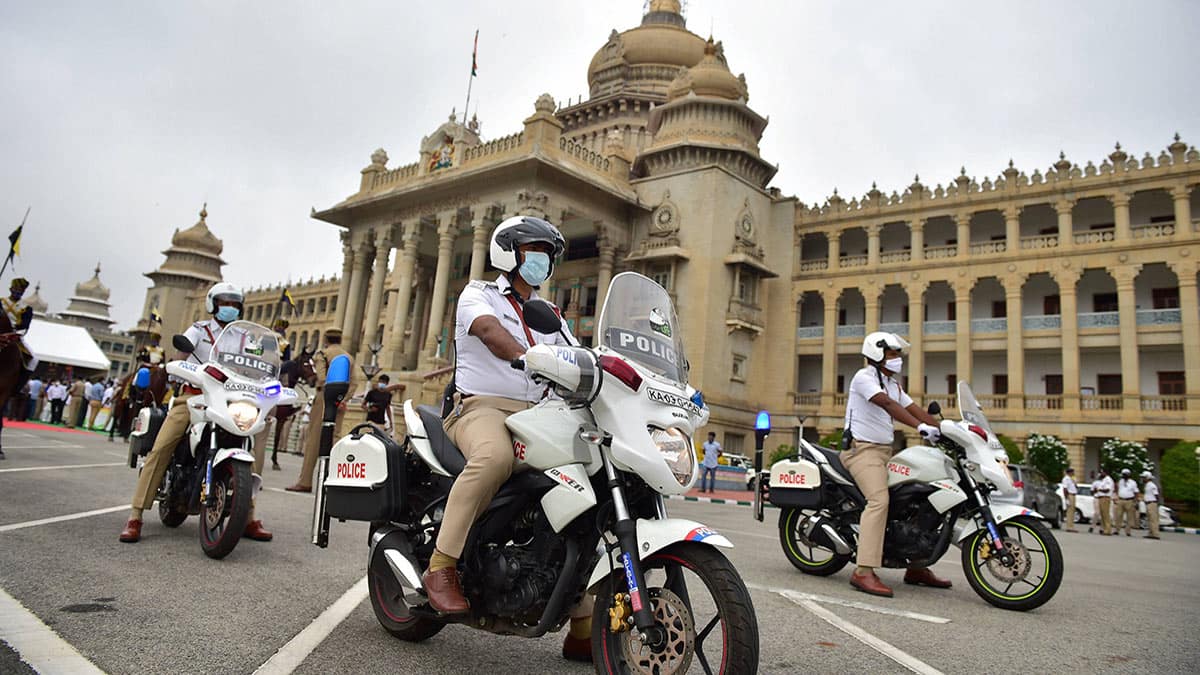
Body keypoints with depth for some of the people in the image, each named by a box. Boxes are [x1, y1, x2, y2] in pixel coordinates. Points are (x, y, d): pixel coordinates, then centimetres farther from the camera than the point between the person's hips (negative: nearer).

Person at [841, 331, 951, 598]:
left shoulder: (893, 384, 21)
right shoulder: (864, 377, -9)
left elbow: (914, 408, 12)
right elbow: (887, 404, -24)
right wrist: (921, 427, -34)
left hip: (885, 451, 10)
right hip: (862, 449, -10)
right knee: (879, 500, -27)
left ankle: (916, 567, 18)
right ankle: (864, 571, -31)